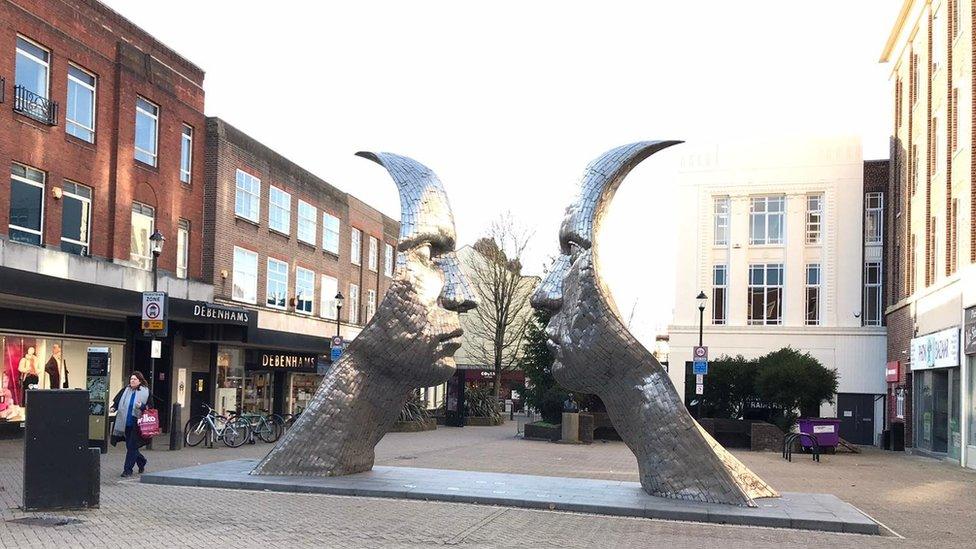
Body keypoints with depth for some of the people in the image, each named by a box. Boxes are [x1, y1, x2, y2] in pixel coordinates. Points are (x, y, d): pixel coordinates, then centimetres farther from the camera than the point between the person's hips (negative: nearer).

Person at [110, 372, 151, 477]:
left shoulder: (145, 392, -1)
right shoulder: (125, 391, 8)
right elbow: (117, 402, 12)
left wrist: (142, 406, -19)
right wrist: (114, 408, -8)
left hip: (136, 424, -4)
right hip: (125, 424, 4)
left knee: (131, 447, -5)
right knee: (130, 446, 12)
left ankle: (128, 470, 2)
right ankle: (141, 461, 36)